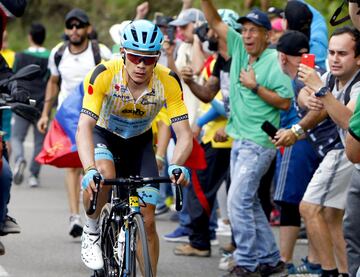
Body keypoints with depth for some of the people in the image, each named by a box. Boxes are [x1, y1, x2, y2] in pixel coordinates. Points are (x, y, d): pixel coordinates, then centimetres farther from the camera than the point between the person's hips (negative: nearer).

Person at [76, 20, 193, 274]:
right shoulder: (104, 75, -32)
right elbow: (84, 127, -38)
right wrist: (90, 170, -55)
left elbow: (184, 134, -28)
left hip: (140, 142, 2)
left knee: (147, 222, -5)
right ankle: (92, 231, -9)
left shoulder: (168, 81, -27)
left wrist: (177, 165, -50)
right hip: (104, 136, -2)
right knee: (103, 174, -36)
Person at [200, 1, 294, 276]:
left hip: (259, 143, -8)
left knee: (238, 200, -13)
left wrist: (256, 86, -17)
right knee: (249, 202, 12)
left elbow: (285, 102, -15)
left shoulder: (275, 61, -12)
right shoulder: (239, 48, 8)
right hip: (239, 140, 8)